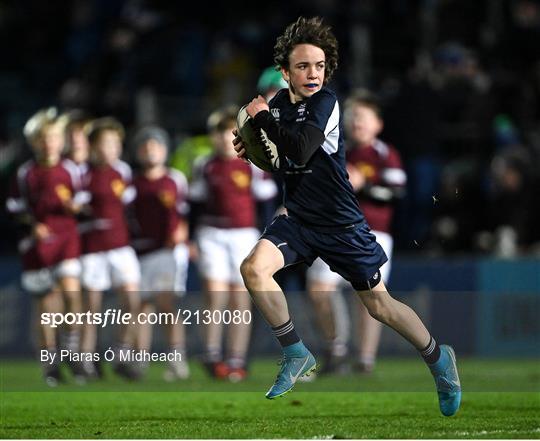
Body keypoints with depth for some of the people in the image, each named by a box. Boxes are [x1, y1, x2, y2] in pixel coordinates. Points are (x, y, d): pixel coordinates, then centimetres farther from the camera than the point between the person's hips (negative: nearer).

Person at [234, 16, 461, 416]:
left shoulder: (326, 102, -17)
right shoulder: (280, 102, 2)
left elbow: (301, 148, -34)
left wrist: (261, 116, -21)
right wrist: (251, 149, 1)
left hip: (340, 222, -5)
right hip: (298, 218, 5)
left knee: (378, 303, 5)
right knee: (254, 269, -20)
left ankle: (438, 359, 30)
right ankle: (297, 356, -3)